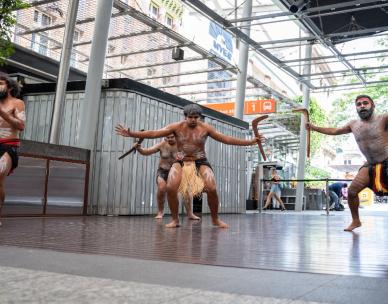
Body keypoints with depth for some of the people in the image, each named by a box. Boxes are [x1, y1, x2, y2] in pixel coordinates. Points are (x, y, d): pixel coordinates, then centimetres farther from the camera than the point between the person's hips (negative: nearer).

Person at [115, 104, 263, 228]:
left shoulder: (205, 128, -5)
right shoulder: (177, 127, -6)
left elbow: (226, 139, -3)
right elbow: (153, 133, -9)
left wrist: (251, 141, -7)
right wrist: (131, 133, -17)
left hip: (200, 161, 0)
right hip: (181, 162, 1)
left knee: (212, 189, -19)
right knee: (171, 188, -21)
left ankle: (215, 219, 7)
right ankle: (175, 219, 0)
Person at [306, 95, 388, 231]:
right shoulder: (353, 125, 6)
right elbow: (334, 131, 21)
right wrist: (315, 128, 21)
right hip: (370, 165, 5)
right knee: (352, 190, -1)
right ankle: (355, 221, 18)